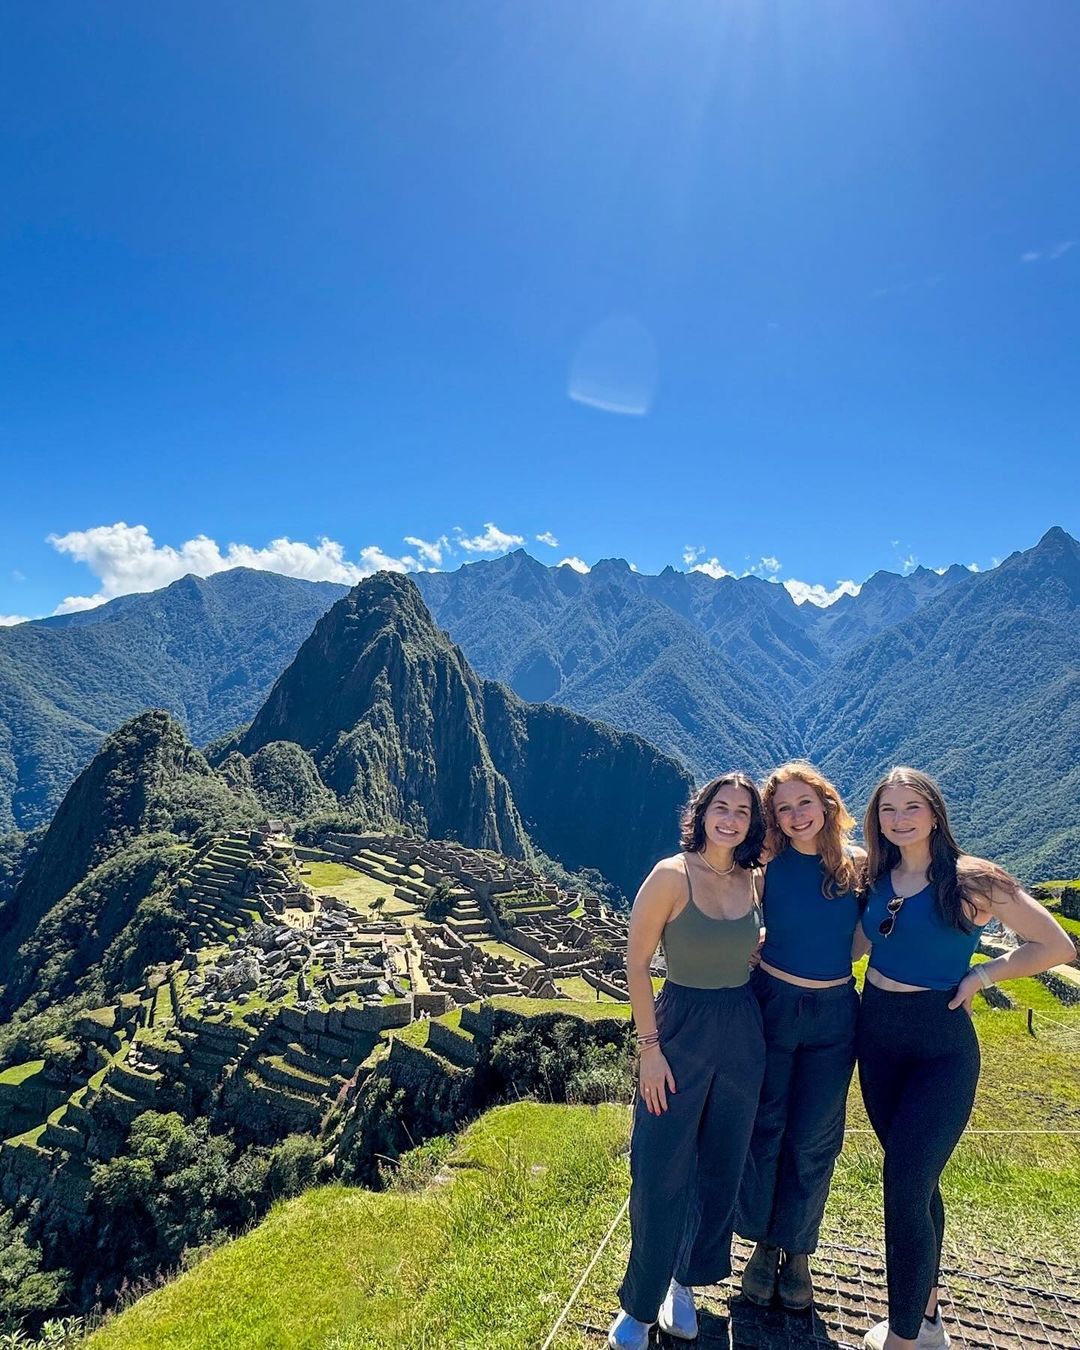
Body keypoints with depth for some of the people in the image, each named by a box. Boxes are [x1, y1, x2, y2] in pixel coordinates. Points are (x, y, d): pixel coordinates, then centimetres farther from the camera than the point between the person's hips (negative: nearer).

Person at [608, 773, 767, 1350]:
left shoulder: (756, 882, -1)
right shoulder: (671, 875, -16)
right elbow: (636, 964, -13)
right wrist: (649, 1047, -13)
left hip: (742, 1035, 5)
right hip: (680, 1029, -5)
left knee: (721, 1168, 17)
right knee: (660, 1175, 4)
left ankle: (685, 1281, 39)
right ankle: (639, 1303, 27)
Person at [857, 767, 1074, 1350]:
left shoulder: (971, 878, -13)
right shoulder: (876, 878, 0)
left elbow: (1057, 946, -7)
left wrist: (983, 974, -11)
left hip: (941, 1046, -5)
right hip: (876, 1036, 5)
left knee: (904, 1185, -5)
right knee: (915, 1179, 18)